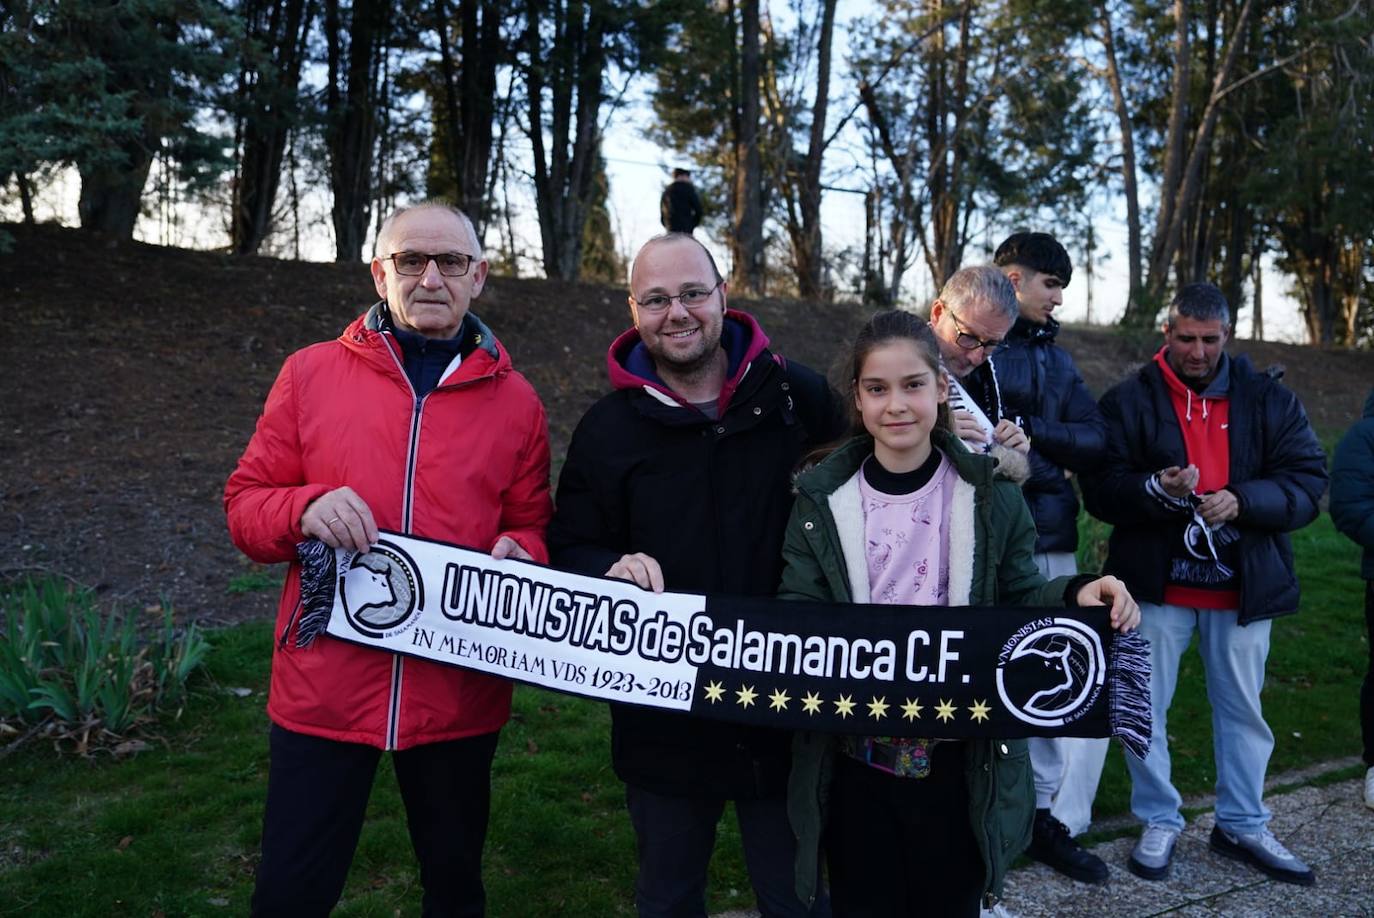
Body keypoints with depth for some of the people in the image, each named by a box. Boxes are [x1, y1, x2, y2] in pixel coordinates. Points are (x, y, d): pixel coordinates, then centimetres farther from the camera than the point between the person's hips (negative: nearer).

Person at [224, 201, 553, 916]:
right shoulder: (310, 374, 1)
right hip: (323, 688, 0)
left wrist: (519, 556, -13)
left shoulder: (515, 401, 2)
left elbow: (531, 527, 10)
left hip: (460, 695, 1)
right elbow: (243, 504, 4)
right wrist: (304, 508, -17)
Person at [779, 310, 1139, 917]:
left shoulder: (990, 494, -3)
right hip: (854, 759, 1)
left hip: (959, 759, 0)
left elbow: (1018, 599, 3)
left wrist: (1076, 594, -17)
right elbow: (798, 613, -2)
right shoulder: (822, 497, -2)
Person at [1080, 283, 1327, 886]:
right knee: (1146, 707, 6)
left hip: (1243, 585, 2)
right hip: (1156, 583, -1)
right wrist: (1156, 489, -26)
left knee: (1243, 709, 13)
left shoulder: (1268, 399, 3)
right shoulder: (1129, 400, -2)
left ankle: (1243, 825, 31)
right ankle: (1159, 822, 24)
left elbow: (1308, 481, -3)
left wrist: (1243, 500, -21)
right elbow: (1100, 489, -7)